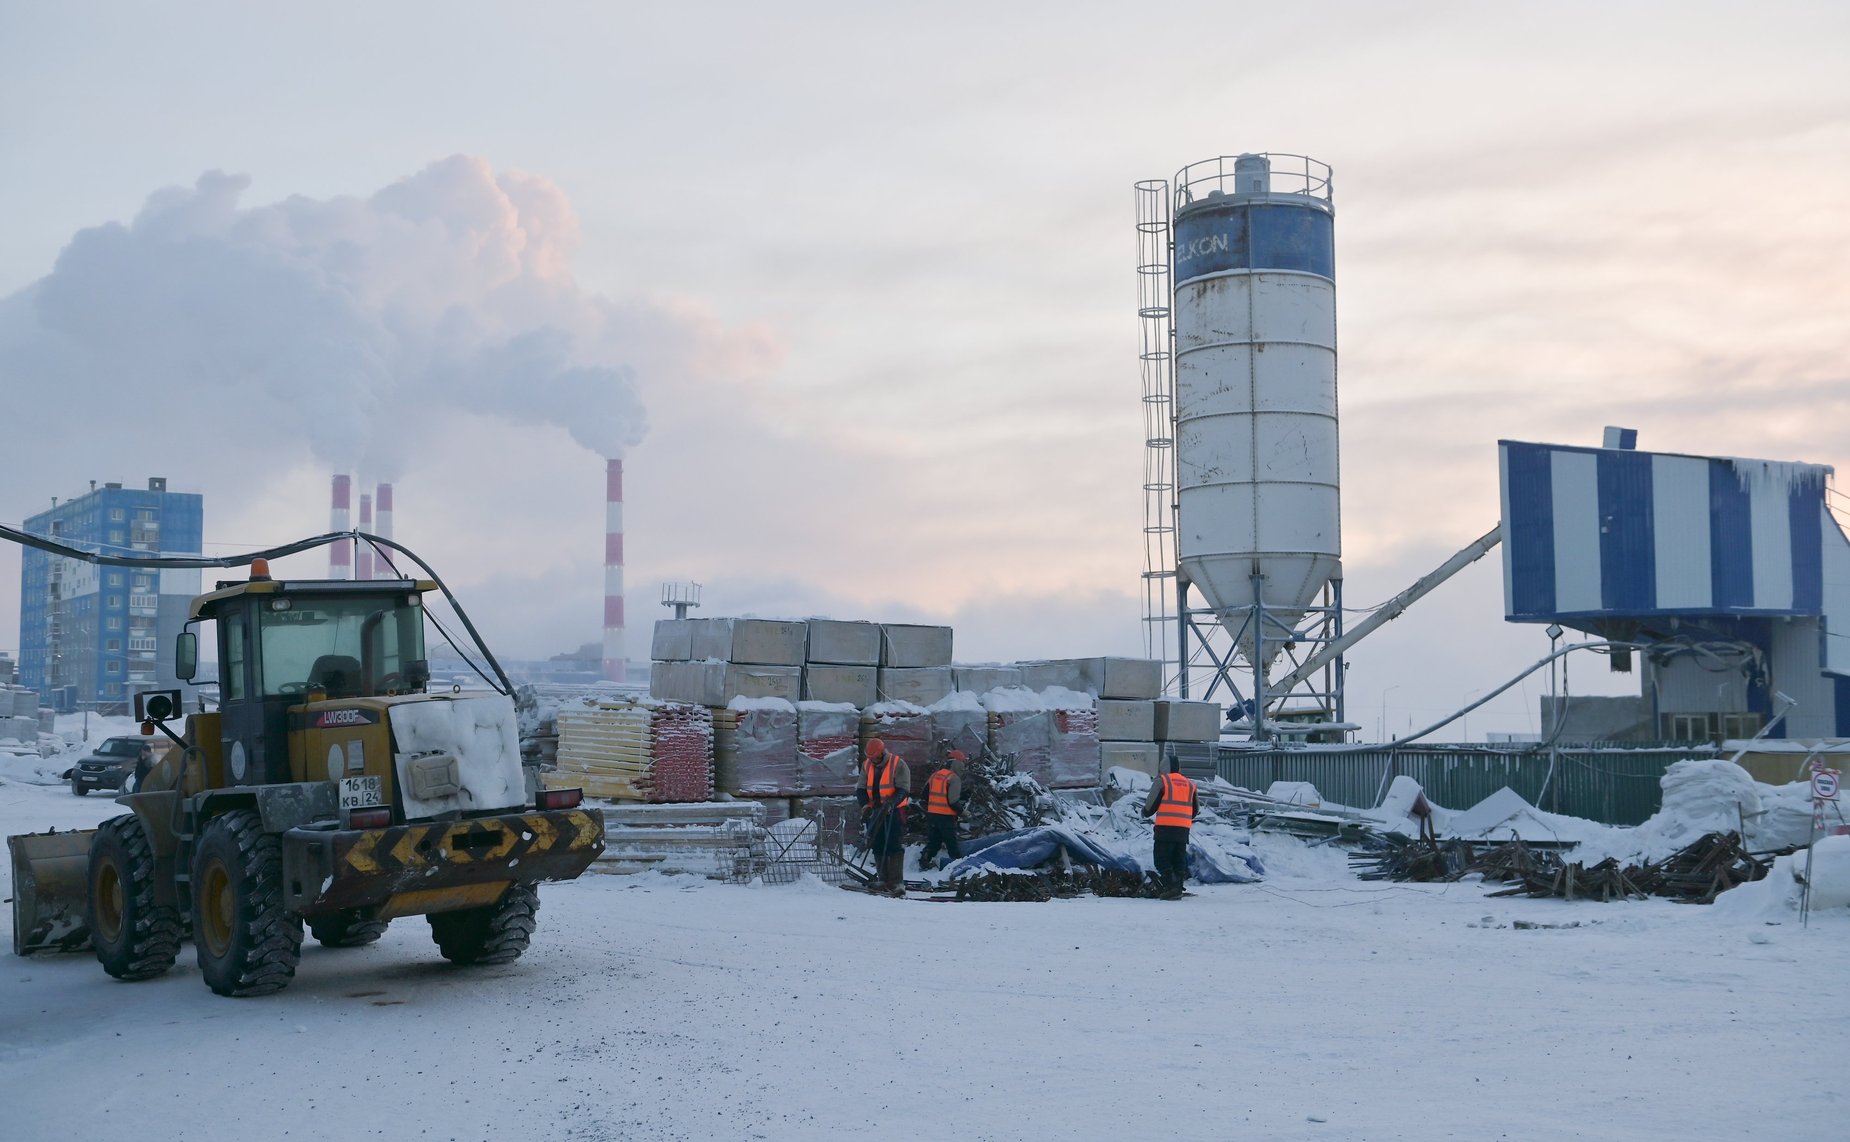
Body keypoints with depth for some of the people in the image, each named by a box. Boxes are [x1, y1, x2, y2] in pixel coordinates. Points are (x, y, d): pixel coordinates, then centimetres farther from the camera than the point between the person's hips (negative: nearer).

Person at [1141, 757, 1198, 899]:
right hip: (1183, 829, 5)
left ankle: (1171, 887, -15)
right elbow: (1195, 808, 23)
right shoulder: (1190, 784, 16)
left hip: (1165, 828, -5)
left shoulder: (1161, 781, -2)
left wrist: (1146, 812, 22)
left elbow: (1151, 804, 0)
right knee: (1179, 861, 11)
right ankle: (1178, 891, 7)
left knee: (1162, 860, -2)